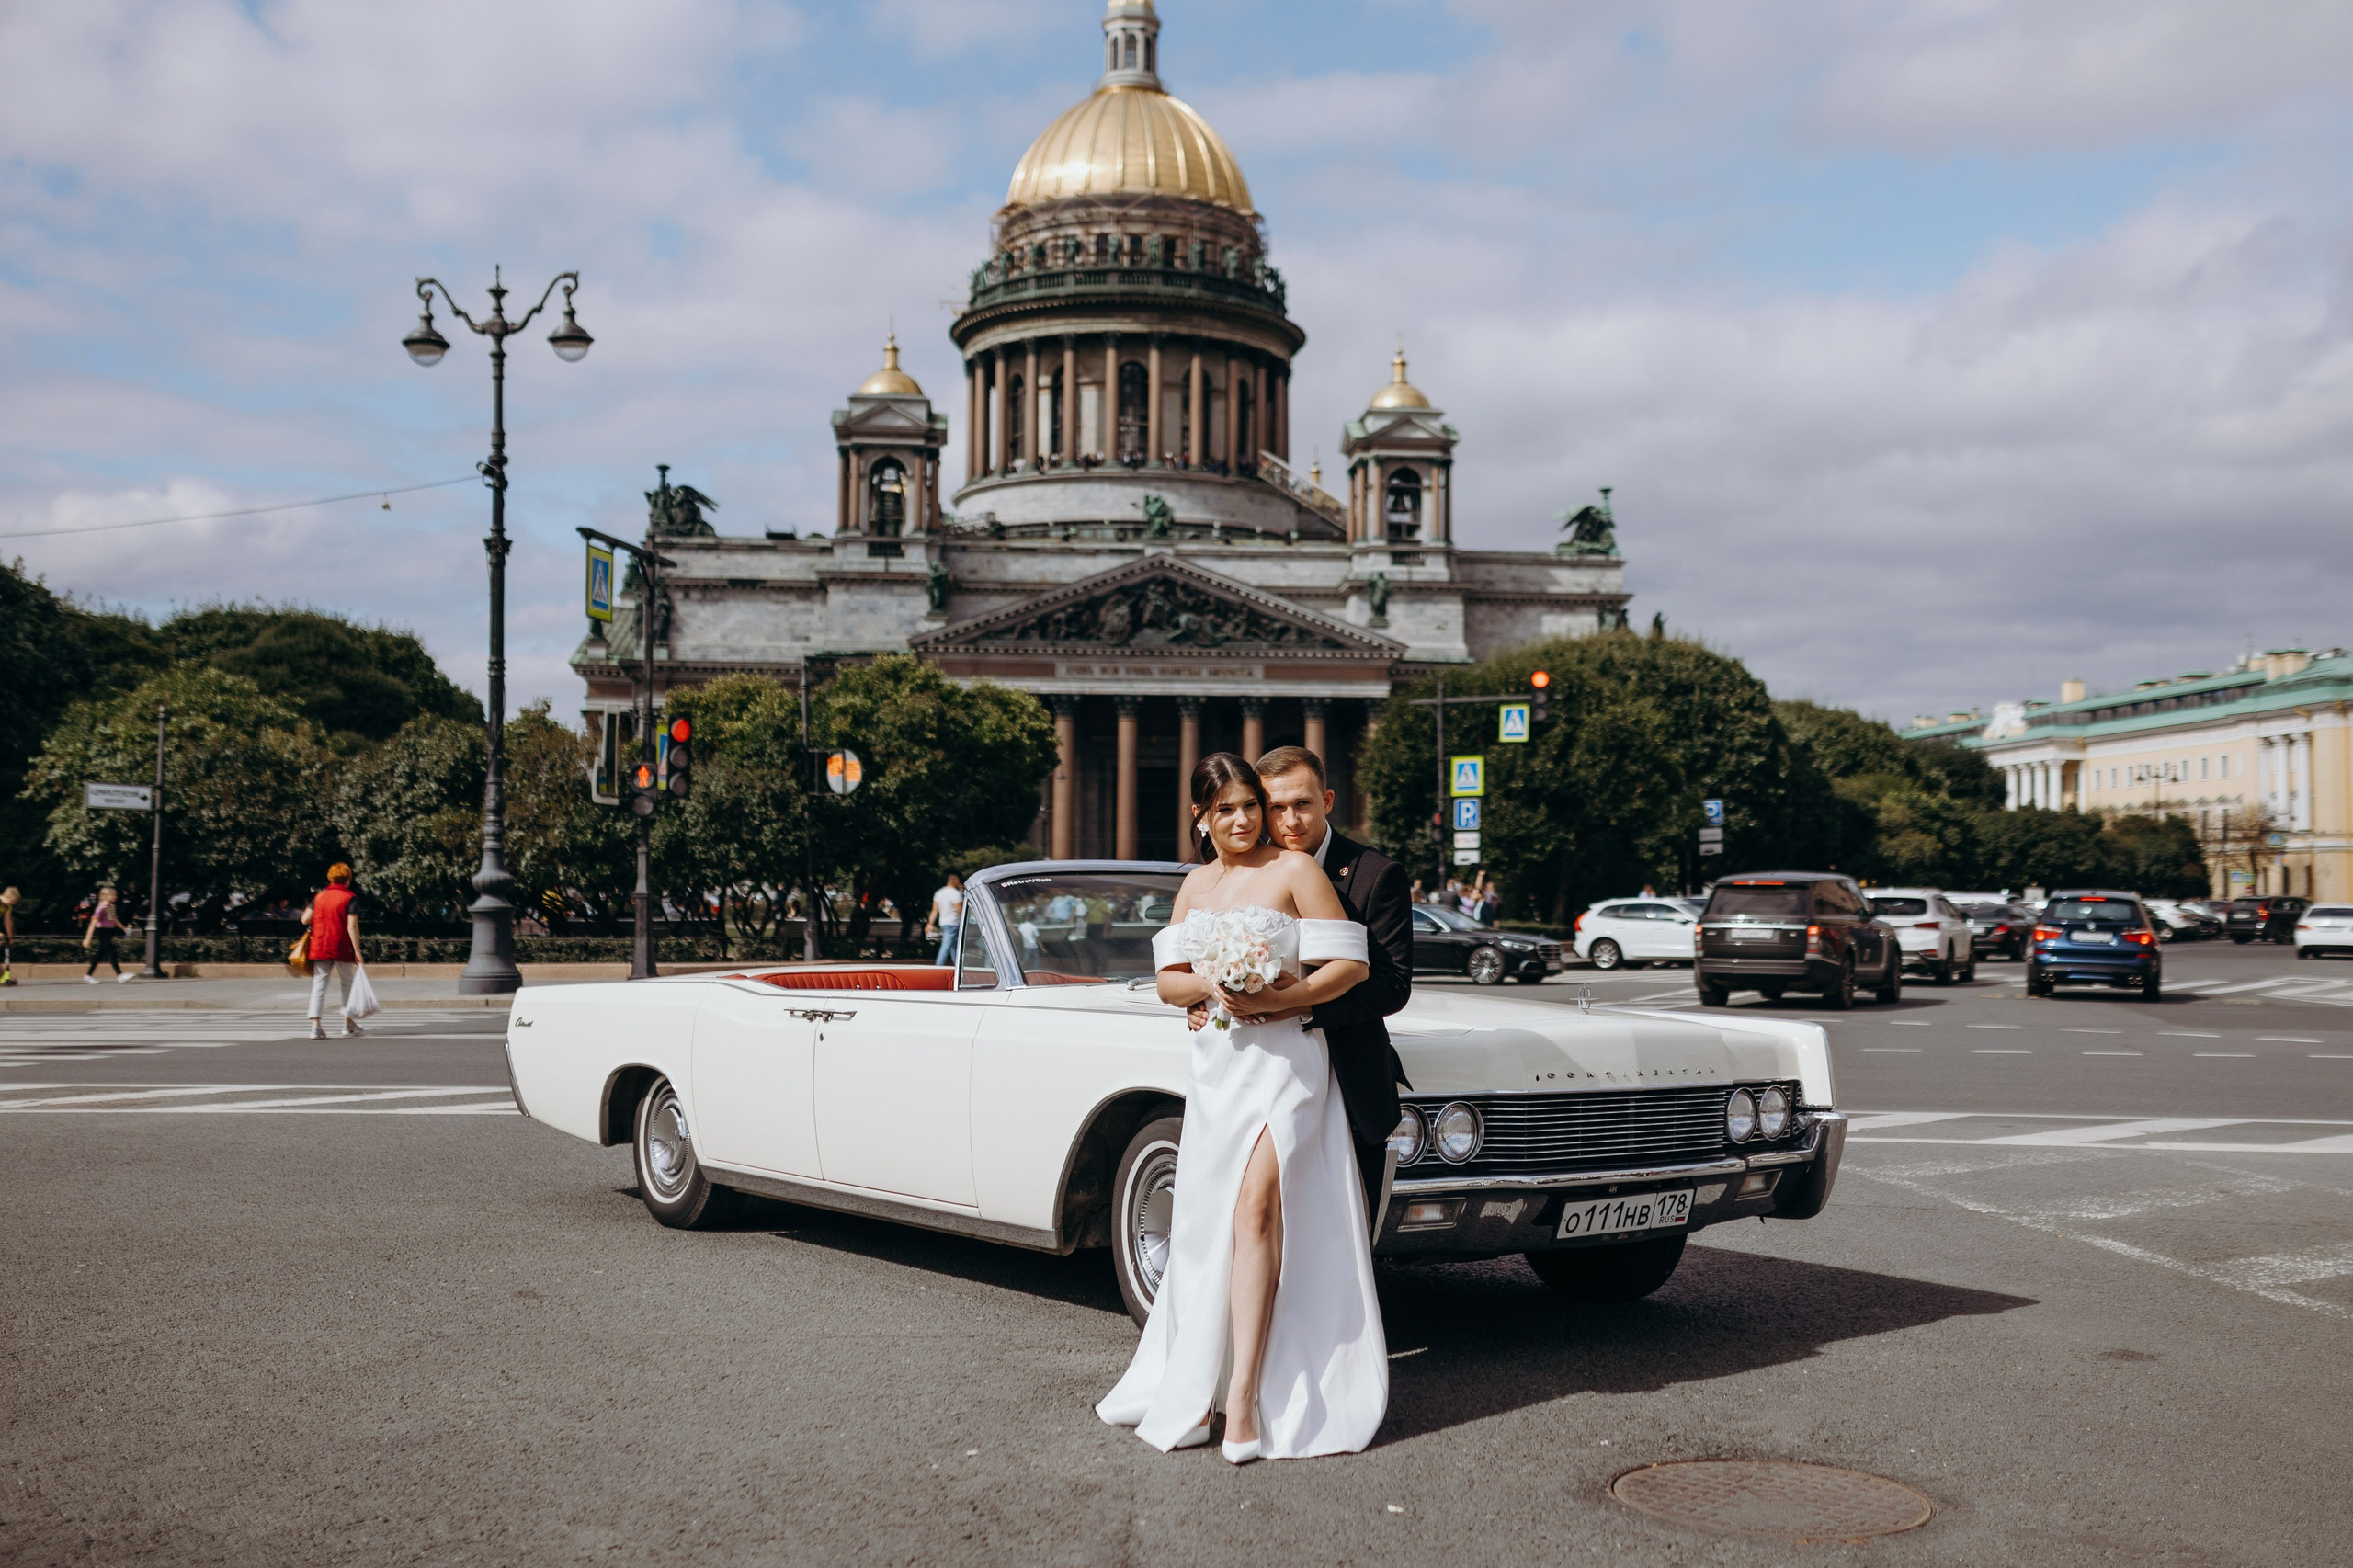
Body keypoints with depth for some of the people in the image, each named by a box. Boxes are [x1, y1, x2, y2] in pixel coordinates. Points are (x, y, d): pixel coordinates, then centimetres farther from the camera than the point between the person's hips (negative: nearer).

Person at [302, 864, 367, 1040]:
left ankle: (315, 1025, -11)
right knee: (347, 984, 15)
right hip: (342, 949, -3)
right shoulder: (349, 898, -6)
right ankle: (348, 1022, 23)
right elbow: (352, 926, -13)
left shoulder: (319, 895, 7)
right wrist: (357, 952, -11)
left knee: (319, 984, 2)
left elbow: (305, 919, 6)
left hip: (319, 946, 3)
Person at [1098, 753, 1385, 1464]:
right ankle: (1193, 1381, 15)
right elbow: (1167, 981, 10)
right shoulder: (1196, 884, 14)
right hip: (1214, 1063, 6)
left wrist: (1278, 999, -19)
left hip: (1285, 1056, -6)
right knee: (1205, 1220, 6)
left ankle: (1245, 1397, -19)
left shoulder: (1296, 870, -3)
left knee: (1256, 1208, -18)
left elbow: (1351, 966, -6)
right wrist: (1212, 987, -11)